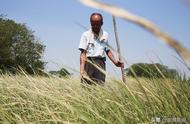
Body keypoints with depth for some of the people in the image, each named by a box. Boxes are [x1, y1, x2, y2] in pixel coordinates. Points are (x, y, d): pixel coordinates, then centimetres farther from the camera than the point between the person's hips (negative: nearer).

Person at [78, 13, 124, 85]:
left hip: (101, 63, 3)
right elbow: (83, 53, -5)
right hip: (89, 62, -3)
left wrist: (115, 61, 8)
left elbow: (107, 50, 21)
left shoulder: (105, 35, 11)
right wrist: (82, 69, -15)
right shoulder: (86, 35, 0)